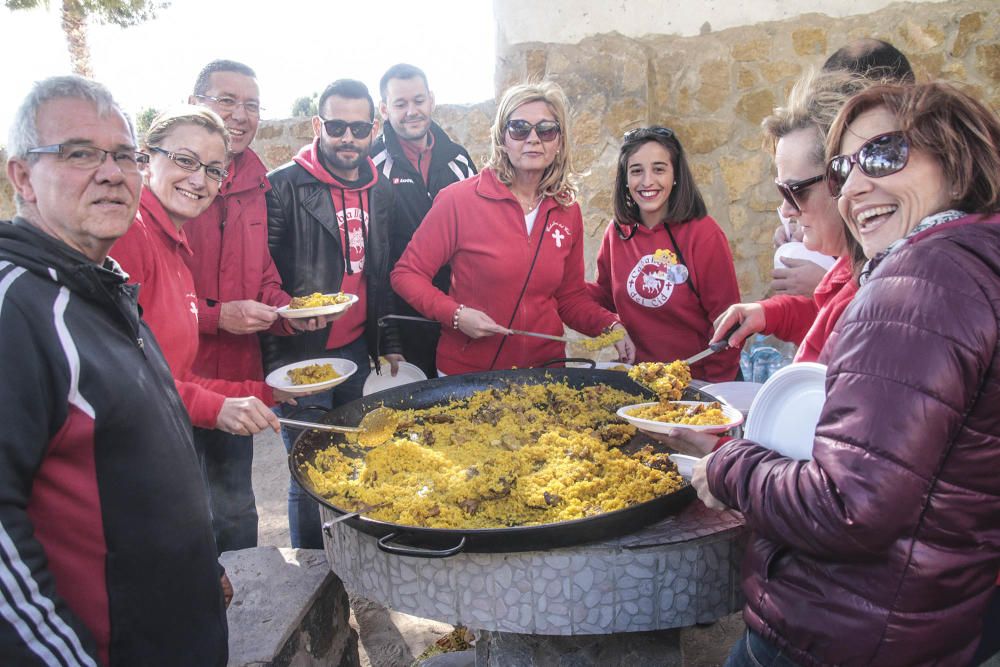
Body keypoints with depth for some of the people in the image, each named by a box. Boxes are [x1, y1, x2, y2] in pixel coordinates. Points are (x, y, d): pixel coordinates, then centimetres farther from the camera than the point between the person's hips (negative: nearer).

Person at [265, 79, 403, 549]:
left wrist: (388, 341, 17)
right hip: (300, 354, -5)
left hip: (356, 350, 6)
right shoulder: (283, 187, -9)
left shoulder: (380, 191, 10)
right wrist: (275, 359, -17)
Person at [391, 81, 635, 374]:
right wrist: (455, 314, -21)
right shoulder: (459, 199, -13)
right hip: (466, 372, -3)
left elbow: (571, 297, 10)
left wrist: (609, 326, -7)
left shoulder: (567, 211, 1)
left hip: (545, 367, 4)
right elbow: (406, 273, -7)